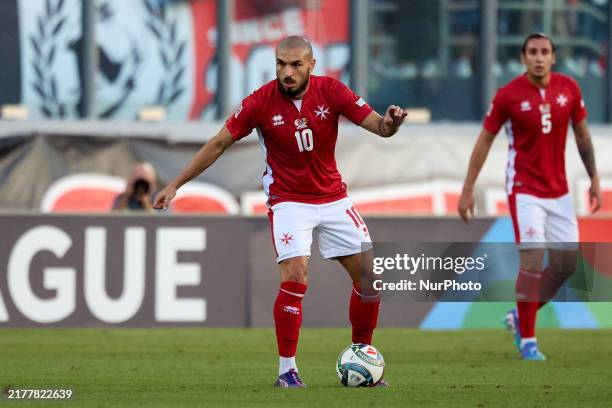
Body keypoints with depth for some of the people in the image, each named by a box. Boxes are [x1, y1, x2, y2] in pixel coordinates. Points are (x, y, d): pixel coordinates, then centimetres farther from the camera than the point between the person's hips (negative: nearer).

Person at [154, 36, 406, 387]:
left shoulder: (331, 91, -10)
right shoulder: (262, 101, -15)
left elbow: (377, 125, -11)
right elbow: (219, 143, -7)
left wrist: (388, 123, -37)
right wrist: (176, 184, -7)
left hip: (333, 198, 3)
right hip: (288, 200, -3)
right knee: (295, 278, -22)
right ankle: (287, 369, -11)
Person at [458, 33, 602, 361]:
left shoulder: (568, 88, 0)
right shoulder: (508, 95, -10)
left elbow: (581, 134, 13)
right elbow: (485, 140, -2)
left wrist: (594, 178, 10)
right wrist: (468, 189, -4)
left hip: (559, 191, 5)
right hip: (525, 190, -5)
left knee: (566, 263, 5)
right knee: (532, 260, -15)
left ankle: (520, 317, 25)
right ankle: (527, 340, -6)